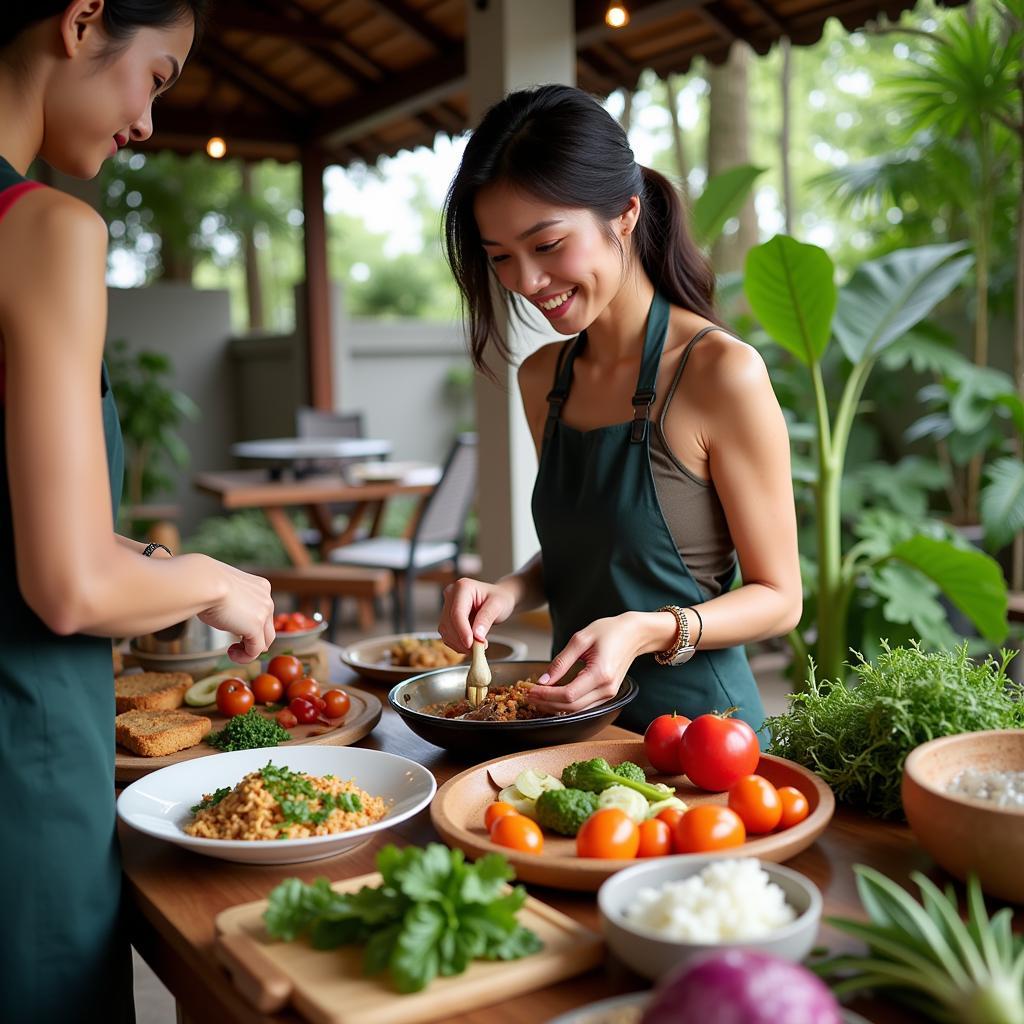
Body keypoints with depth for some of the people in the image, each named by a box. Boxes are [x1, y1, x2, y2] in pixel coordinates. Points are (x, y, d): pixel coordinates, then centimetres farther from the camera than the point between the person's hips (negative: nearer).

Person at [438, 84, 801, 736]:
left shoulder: (721, 372, -13)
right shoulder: (543, 377, 7)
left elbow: (778, 597, -7)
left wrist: (648, 631, -23)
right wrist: (509, 592, -2)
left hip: (693, 718, -4)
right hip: (575, 719, 5)